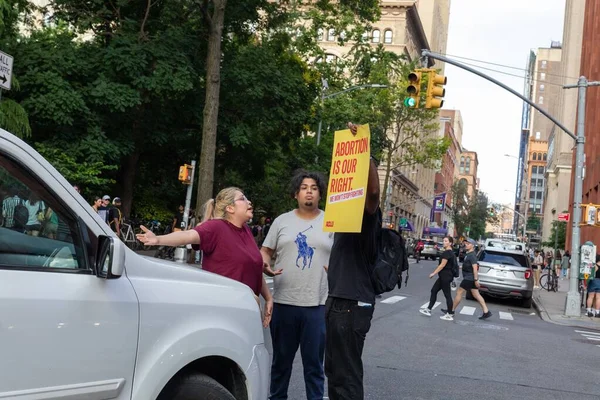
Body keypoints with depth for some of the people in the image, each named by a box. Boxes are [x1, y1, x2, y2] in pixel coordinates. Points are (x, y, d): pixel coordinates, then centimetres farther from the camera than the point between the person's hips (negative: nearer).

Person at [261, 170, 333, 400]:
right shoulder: (282, 221, 8)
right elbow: (265, 250, 10)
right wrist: (264, 264, -11)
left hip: (317, 304, -1)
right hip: (283, 302, 1)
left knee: (314, 362, 5)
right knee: (281, 359, 13)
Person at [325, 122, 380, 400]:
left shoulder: (368, 216, -10)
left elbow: (373, 189, -33)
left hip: (352, 304, -10)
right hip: (338, 300, 10)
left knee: (346, 374, -5)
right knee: (335, 369, 18)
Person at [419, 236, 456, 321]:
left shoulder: (447, 252, -17)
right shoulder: (450, 252, 13)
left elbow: (442, 265, -19)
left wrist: (433, 273, -15)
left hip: (445, 276, -10)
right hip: (444, 276, 10)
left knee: (447, 294, -3)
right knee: (434, 291, 12)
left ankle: (450, 315, 5)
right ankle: (428, 310, 15)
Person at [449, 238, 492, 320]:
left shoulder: (472, 255, -17)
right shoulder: (468, 254, 14)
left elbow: (475, 268, -22)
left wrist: (476, 280, -25)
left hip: (469, 278, -10)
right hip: (470, 278, 10)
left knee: (459, 292, -1)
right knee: (476, 295, 8)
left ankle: (452, 310, 7)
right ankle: (486, 312, 6)